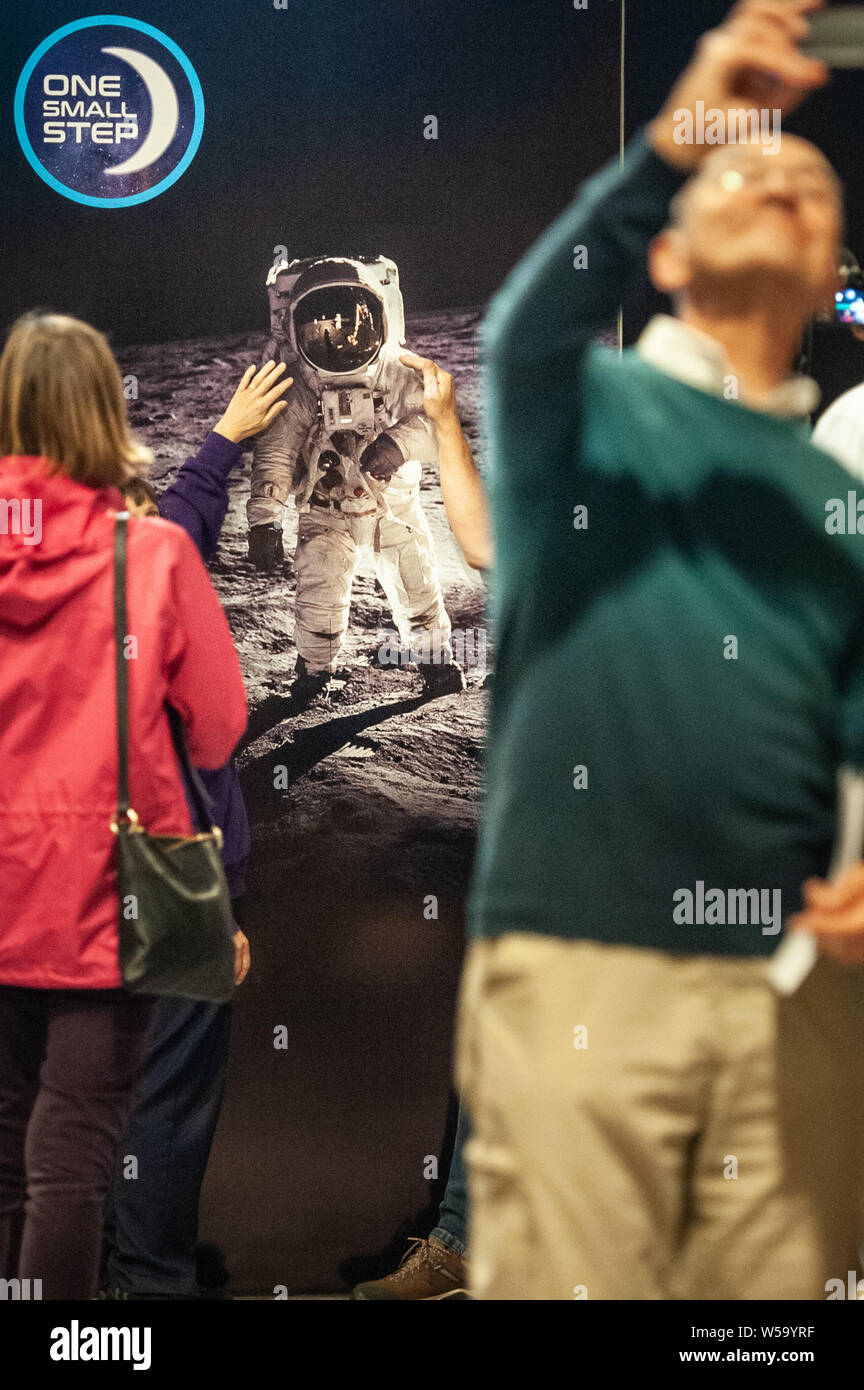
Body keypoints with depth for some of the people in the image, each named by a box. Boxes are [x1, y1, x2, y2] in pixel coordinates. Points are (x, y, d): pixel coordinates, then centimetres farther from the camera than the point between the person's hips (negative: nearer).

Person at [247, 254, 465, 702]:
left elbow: (429, 418, -26)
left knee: (416, 585, 7)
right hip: (326, 511, -1)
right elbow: (274, 454, -19)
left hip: (395, 503, 1)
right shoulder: (298, 396, -18)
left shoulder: (396, 380, -15)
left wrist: (399, 443, -47)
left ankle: (433, 654, 31)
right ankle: (317, 667, 13)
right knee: (319, 590, -10)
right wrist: (264, 521, -26)